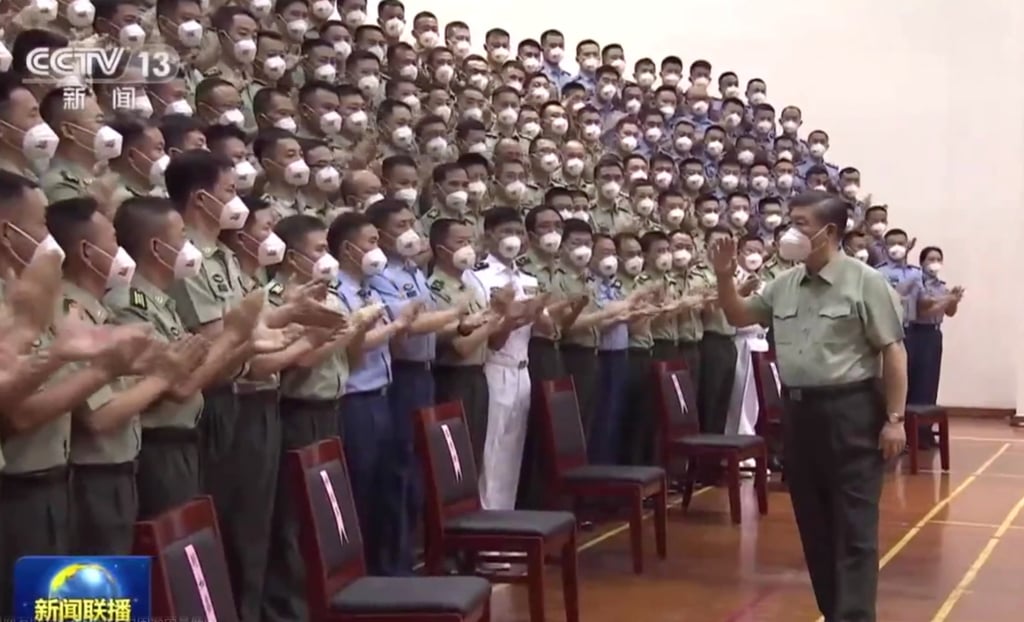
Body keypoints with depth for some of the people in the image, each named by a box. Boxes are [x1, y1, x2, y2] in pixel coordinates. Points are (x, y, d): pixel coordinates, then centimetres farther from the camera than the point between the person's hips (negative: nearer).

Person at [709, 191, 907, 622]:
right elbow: (739, 317, 21)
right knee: (813, 521, 13)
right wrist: (725, 277, 3)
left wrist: (894, 418, -12)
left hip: (851, 410, -6)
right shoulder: (784, 285, 10)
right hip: (798, 410, 7)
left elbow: (893, 351, -9)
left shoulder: (864, 282, -8)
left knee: (853, 526, -1)